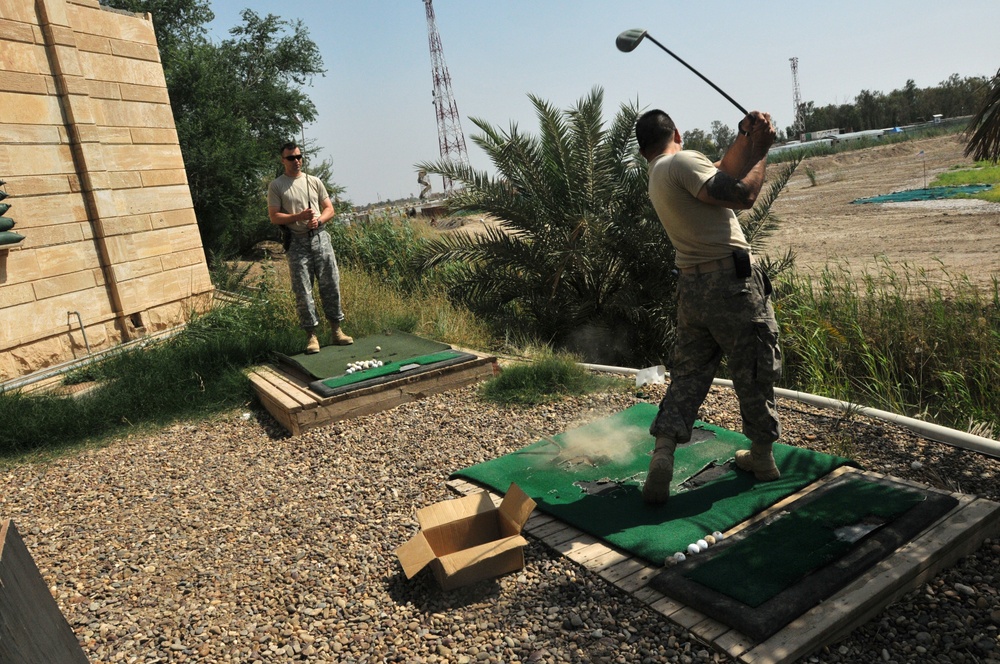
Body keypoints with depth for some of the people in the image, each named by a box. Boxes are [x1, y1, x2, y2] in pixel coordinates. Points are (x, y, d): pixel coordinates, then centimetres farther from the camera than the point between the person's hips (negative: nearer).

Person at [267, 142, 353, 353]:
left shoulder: (314, 181, 12)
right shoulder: (276, 185, 3)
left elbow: (329, 209, 12)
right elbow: (274, 217, -2)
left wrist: (319, 219, -8)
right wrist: (299, 217, -15)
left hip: (320, 238, 3)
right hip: (297, 242, -2)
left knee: (331, 285, 3)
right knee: (303, 291, -1)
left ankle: (337, 330, 12)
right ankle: (312, 335, 6)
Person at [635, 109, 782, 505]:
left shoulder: (656, 177, 15)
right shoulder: (683, 161, -10)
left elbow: (722, 175, 17)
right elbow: (742, 196, -19)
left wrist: (745, 139, 9)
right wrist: (760, 152, -7)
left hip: (691, 286, 7)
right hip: (731, 281, -7)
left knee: (689, 372, 12)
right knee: (755, 371, 8)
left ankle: (663, 451, -1)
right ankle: (762, 457, 21)